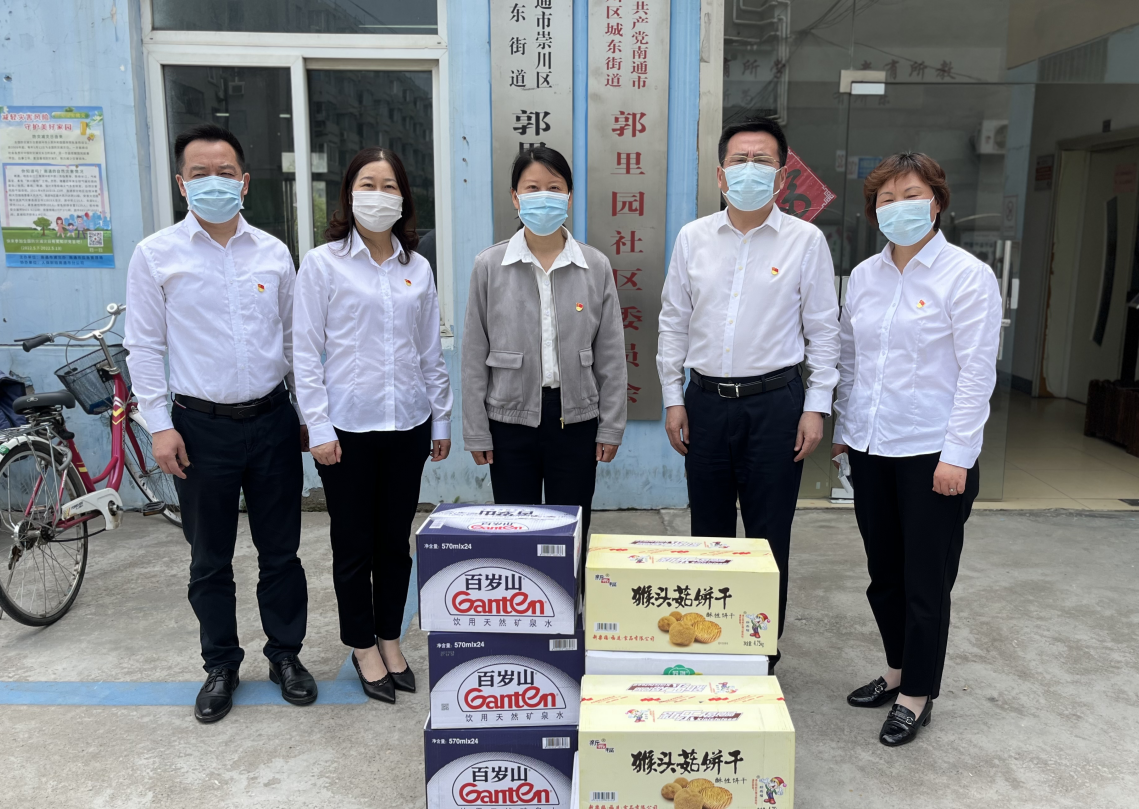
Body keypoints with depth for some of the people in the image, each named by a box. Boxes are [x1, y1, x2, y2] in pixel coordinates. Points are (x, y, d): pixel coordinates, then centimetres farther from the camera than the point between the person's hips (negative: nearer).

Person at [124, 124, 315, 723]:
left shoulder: (273, 252, 4)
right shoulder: (156, 255, -1)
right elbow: (144, 347, 0)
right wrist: (159, 425, -6)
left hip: (272, 421, 2)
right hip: (201, 427, -1)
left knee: (280, 551, 10)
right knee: (210, 560, 11)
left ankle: (285, 654, 28)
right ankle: (221, 667, 29)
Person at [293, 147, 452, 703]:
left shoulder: (417, 268, 8)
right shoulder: (323, 263, -2)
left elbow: (431, 351, 12)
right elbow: (306, 351, -4)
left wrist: (441, 420, 11)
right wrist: (318, 428, -9)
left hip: (407, 425, 3)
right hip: (348, 426, -3)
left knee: (396, 541, 13)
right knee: (354, 545, 8)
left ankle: (391, 640, 30)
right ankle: (363, 647, 26)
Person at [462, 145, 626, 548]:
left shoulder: (596, 266, 0)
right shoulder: (489, 266, -2)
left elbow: (610, 355, 3)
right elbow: (475, 355, 0)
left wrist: (611, 426, 1)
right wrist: (476, 431, -1)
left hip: (576, 420, 1)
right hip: (511, 419, 0)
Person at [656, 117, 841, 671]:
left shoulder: (805, 240, -1)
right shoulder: (693, 238, 5)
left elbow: (823, 329, 1)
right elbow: (674, 321, 8)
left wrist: (816, 407, -4)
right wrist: (673, 398, 4)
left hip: (776, 402, -2)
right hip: (706, 399, 3)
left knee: (768, 540, 5)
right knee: (708, 531, 13)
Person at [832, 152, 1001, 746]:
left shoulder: (967, 276, -8)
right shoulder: (864, 275, 8)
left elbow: (976, 373, -11)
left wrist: (957, 454, -14)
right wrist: (843, 427, 13)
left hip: (932, 452, -5)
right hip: (871, 450, 5)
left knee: (926, 584, 5)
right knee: (884, 576, 16)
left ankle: (917, 696, 23)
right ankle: (897, 671, 36)